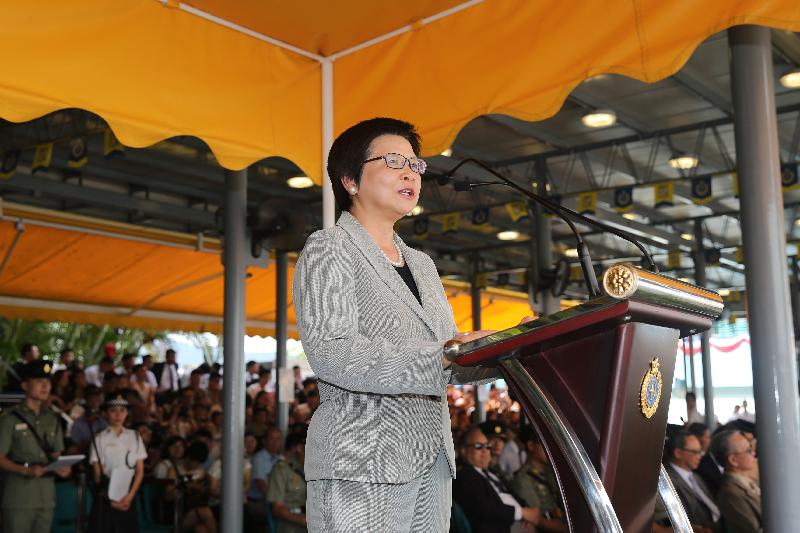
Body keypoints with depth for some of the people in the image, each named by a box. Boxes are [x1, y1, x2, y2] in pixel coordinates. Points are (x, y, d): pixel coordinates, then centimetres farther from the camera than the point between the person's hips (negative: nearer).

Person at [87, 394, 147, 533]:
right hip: (106, 498, -2)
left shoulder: (134, 437, 6)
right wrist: (111, 500, -6)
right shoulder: (99, 439, -2)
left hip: (128, 498, 2)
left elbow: (140, 470, 4)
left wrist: (129, 496, -6)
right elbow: (98, 474, -2)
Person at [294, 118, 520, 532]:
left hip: (431, 463, 7)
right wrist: (439, 357, -25)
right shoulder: (329, 249, -2)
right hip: (361, 468, -6)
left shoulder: (422, 265, 20)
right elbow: (329, 352, -17)